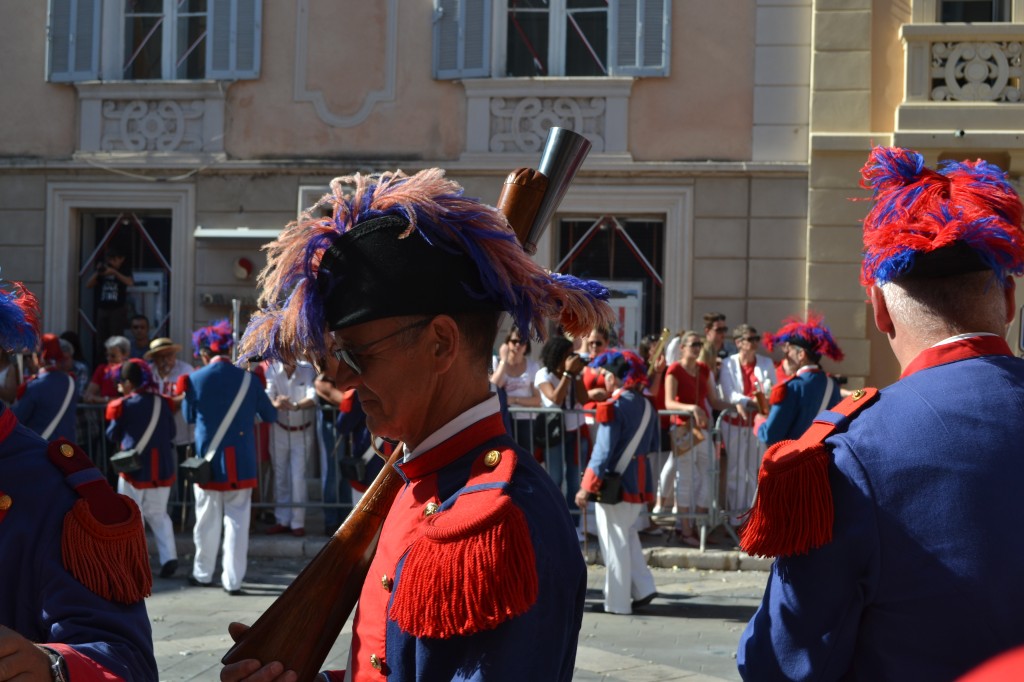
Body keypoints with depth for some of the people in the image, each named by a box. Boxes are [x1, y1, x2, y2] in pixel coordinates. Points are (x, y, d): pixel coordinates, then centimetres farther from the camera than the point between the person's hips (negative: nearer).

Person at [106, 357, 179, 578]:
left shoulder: (125, 405, -11)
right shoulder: (163, 402, -1)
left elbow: (113, 434, 4)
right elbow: (171, 433, 8)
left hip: (134, 468, -4)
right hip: (162, 468, 4)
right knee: (158, 514, 14)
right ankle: (169, 557, 3)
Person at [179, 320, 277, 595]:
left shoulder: (196, 380, -7)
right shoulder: (247, 380, -4)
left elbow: (189, 416, 8)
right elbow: (270, 416, 6)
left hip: (208, 459, 0)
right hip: (241, 463, 0)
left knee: (208, 519, 12)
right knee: (237, 520, 4)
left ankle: (203, 574, 23)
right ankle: (233, 580, 2)